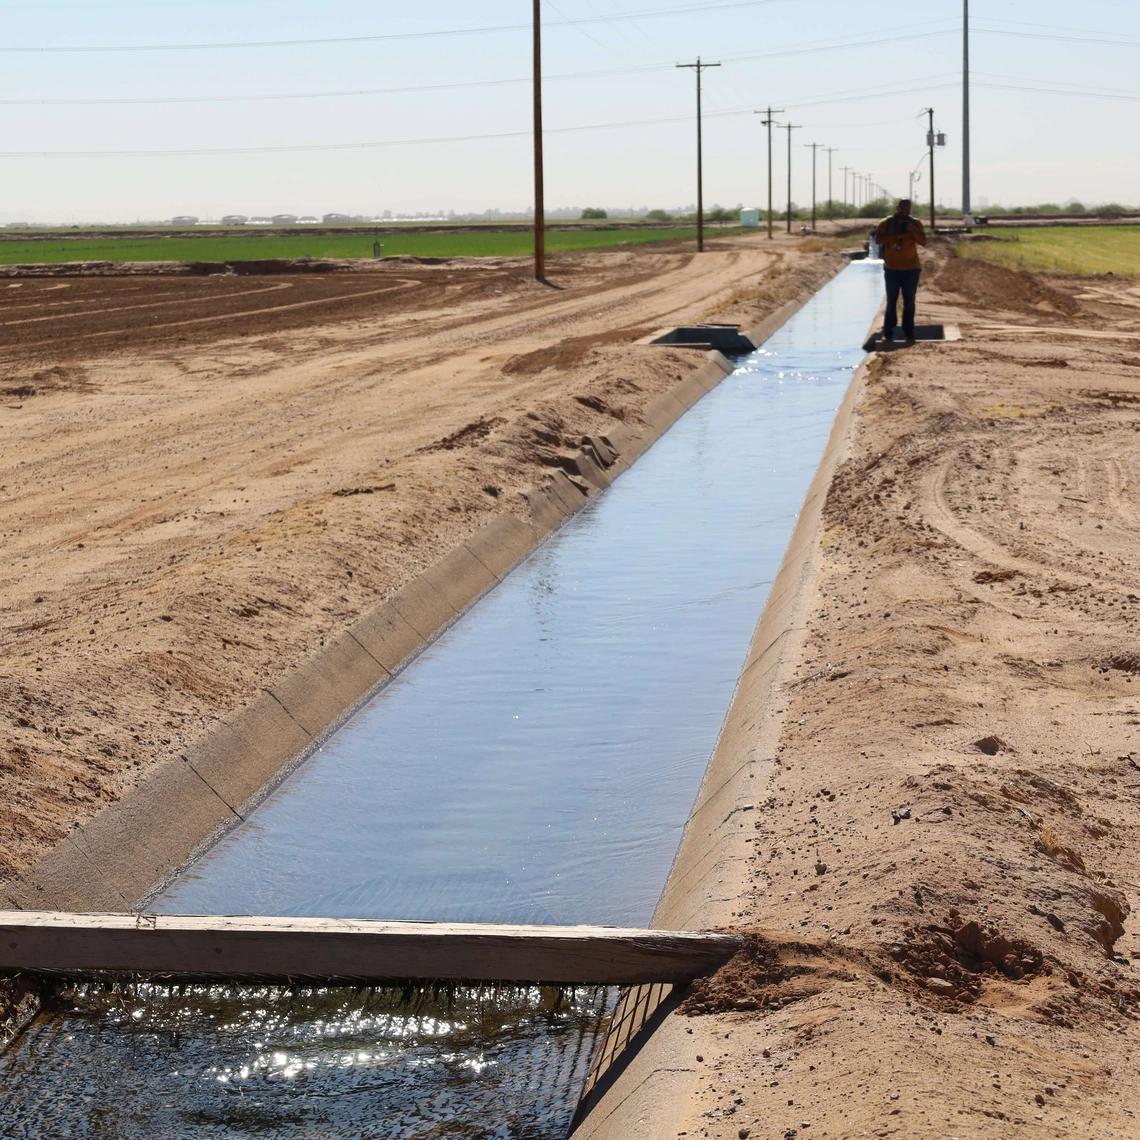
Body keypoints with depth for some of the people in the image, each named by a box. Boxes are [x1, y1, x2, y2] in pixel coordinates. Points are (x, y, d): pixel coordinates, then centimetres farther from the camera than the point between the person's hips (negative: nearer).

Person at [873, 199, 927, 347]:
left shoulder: (915, 223, 2)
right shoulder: (886, 223, 0)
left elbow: (923, 241, -5)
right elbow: (878, 240, -12)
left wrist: (913, 231, -21)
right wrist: (895, 236, -22)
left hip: (911, 269, 0)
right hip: (891, 269, 0)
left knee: (909, 302, 3)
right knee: (891, 302, 4)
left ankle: (909, 334, 7)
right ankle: (888, 333, 7)